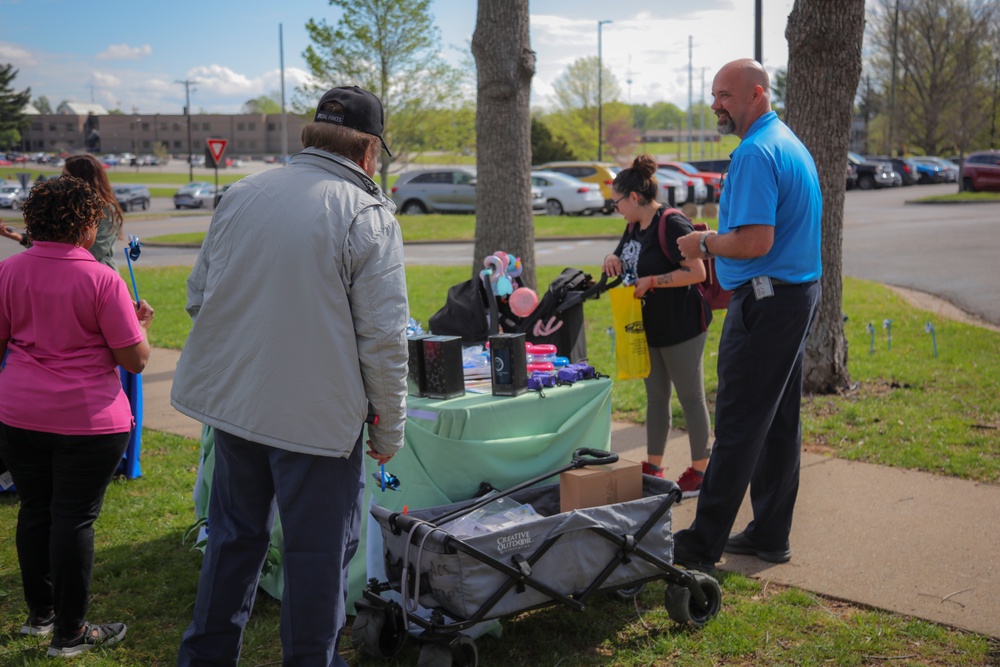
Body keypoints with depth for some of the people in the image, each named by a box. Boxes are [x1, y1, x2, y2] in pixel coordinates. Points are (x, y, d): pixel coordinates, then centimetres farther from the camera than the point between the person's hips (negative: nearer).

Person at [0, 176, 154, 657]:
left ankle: (39, 613, 33)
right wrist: (140, 322, 8)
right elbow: (135, 360, -10)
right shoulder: (102, 279, -12)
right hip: (88, 419, -4)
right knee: (74, 518, 4)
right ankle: (69, 632, 15)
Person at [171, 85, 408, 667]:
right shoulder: (368, 216, -13)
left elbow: (198, 296, 11)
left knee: (235, 534, 21)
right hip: (317, 415, -6)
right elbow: (383, 337, -15)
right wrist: (389, 429, -4)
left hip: (231, 399, 6)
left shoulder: (242, 194, 4)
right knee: (319, 550, 10)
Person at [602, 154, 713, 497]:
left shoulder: (672, 224, -19)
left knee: (691, 397, 1)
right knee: (655, 396, 16)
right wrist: (612, 259, 1)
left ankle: (700, 471, 12)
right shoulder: (635, 226, 11)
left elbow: (697, 272, -25)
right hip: (649, 327, 10)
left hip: (680, 327, -9)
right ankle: (653, 467, 25)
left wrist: (651, 282, -23)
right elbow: (625, 258, 25)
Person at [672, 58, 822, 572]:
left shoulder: (755, 153, -17)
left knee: (738, 427, -6)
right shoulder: (792, 144, 16)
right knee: (780, 422, 14)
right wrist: (716, 240, 18)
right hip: (801, 293, 11)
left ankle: (703, 544, 2)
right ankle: (770, 534, 23)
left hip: (765, 303, -11)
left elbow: (756, 242, -25)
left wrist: (705, 244, -9)